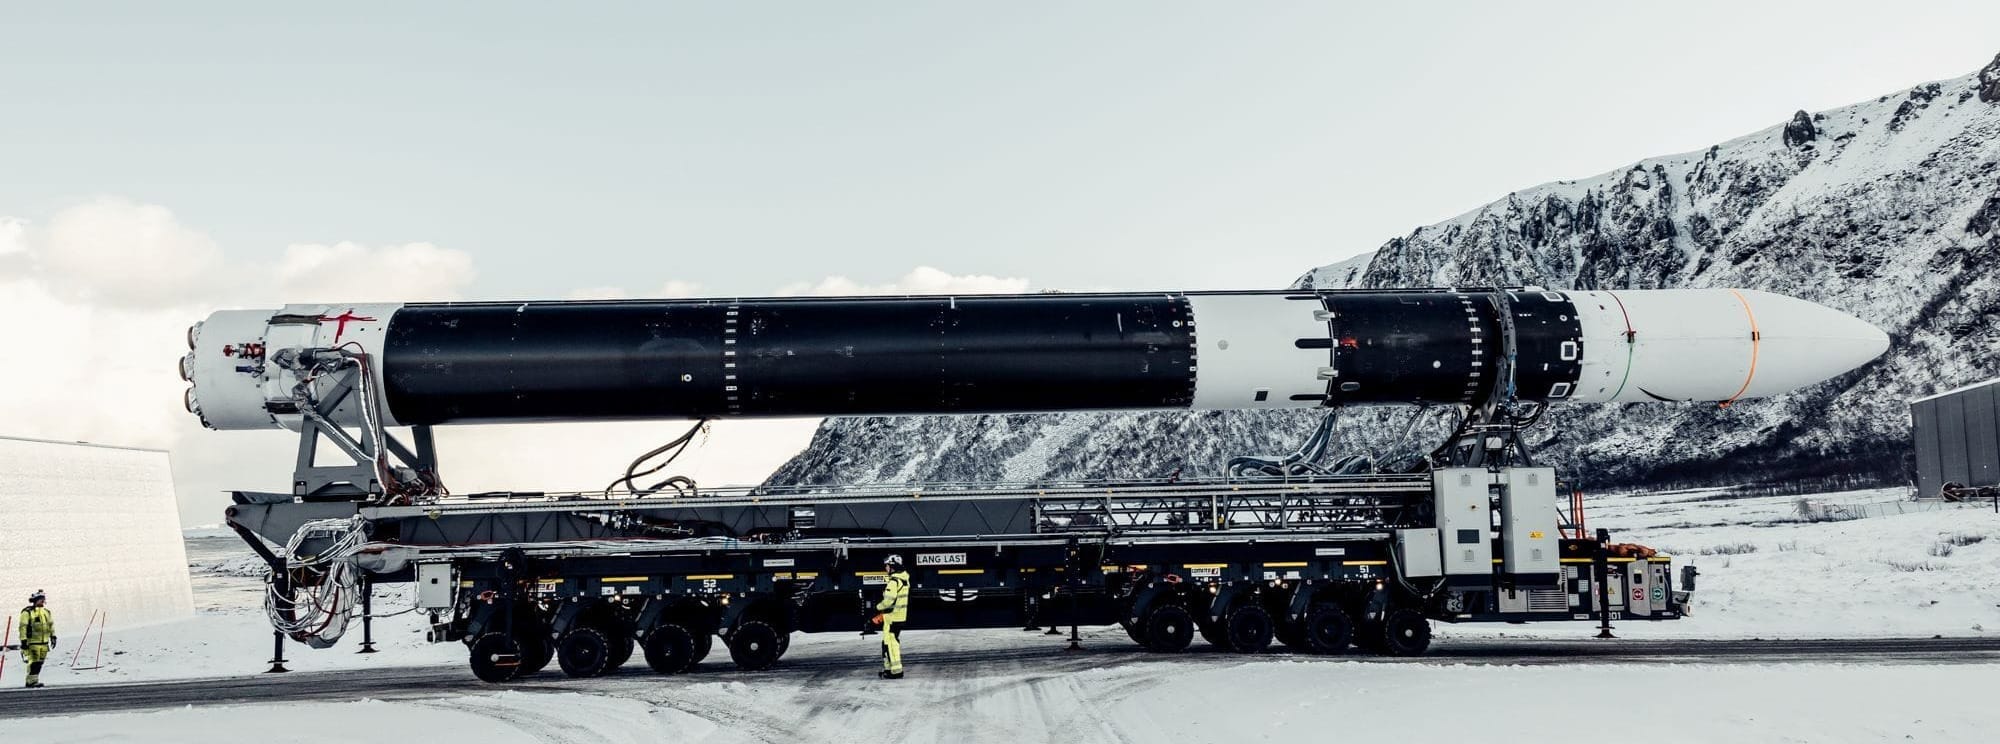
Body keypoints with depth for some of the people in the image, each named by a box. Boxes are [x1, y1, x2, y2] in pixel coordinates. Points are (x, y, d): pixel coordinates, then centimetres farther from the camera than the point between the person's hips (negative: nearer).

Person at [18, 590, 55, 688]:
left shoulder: (46, 612, 14)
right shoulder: (27, 612, -7)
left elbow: (51, 624, 24)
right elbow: (23, 627, -9)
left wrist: (53, 636, 18)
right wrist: (23, 640, -13)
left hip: (44, 642, 7)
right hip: (32, 642, -7)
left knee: (39, 662, 6)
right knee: (34, 661, -10)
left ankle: (34, 680, 13)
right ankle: (31, 681, -5)